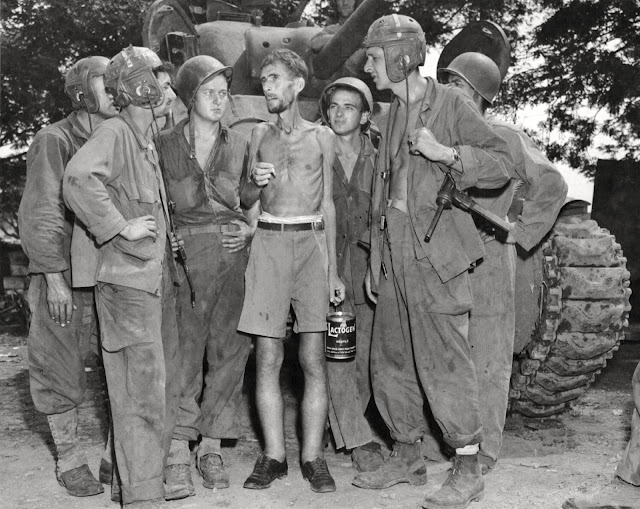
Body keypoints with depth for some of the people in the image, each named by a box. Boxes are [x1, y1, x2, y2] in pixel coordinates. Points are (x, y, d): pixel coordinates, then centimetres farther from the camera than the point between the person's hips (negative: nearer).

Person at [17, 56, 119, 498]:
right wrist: (54, 278, -14)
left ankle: (118, 455, 16)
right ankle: (70, 460, 19)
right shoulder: (54, 141, -5)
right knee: (62, 369, 3)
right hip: (66, 276, -5)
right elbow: (41, 215, -9)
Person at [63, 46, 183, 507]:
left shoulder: (148, 141, 18)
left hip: (159, 276, 10)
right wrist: (121, 228, -24)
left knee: (167, 385, 16)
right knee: (141, 390, -5)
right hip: (128, 279, -10)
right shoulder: (114, 133, -11)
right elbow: (79, 178, -30)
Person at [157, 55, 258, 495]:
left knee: (229, 349, 2)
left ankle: (212, 447, 13)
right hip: (186, 254, -2)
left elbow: (253, 203, 19)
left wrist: (250, 229, 1)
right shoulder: (165, 145, 7)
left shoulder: (240, 146, 13)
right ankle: (179, 449, 3)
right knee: (185, 349, -6)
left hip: (233, 252, 3)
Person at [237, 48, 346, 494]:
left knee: (313, 359, -3)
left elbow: (328, 205, 10)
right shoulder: (260, 134, 14)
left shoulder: (322, 136, 10)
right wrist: (255, 182, -6)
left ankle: (313, 457, 5)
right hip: (269, 243, 1)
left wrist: (335, 270, 4)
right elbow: (246, 200, 18)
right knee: (268, 359, -1)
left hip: (312, 243, -1)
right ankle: (274, 456, 8)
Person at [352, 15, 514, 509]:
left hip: (436, 253, -7)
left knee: (445, 362, -7)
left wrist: (446, 153, -22)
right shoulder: (393, 113, 18)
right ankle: (407, 457, 25)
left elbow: (501, 163, -8)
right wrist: (375, 261, 17)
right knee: (390, 362, 11)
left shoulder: (451, 104, -3)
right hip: (394, 253, 8)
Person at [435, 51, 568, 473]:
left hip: (488, 260, -5)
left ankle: (484, 451, 12)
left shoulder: (504, 137, -2)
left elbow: (552, 186, -3)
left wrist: (520, 232, -4)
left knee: (488, 361, 2)